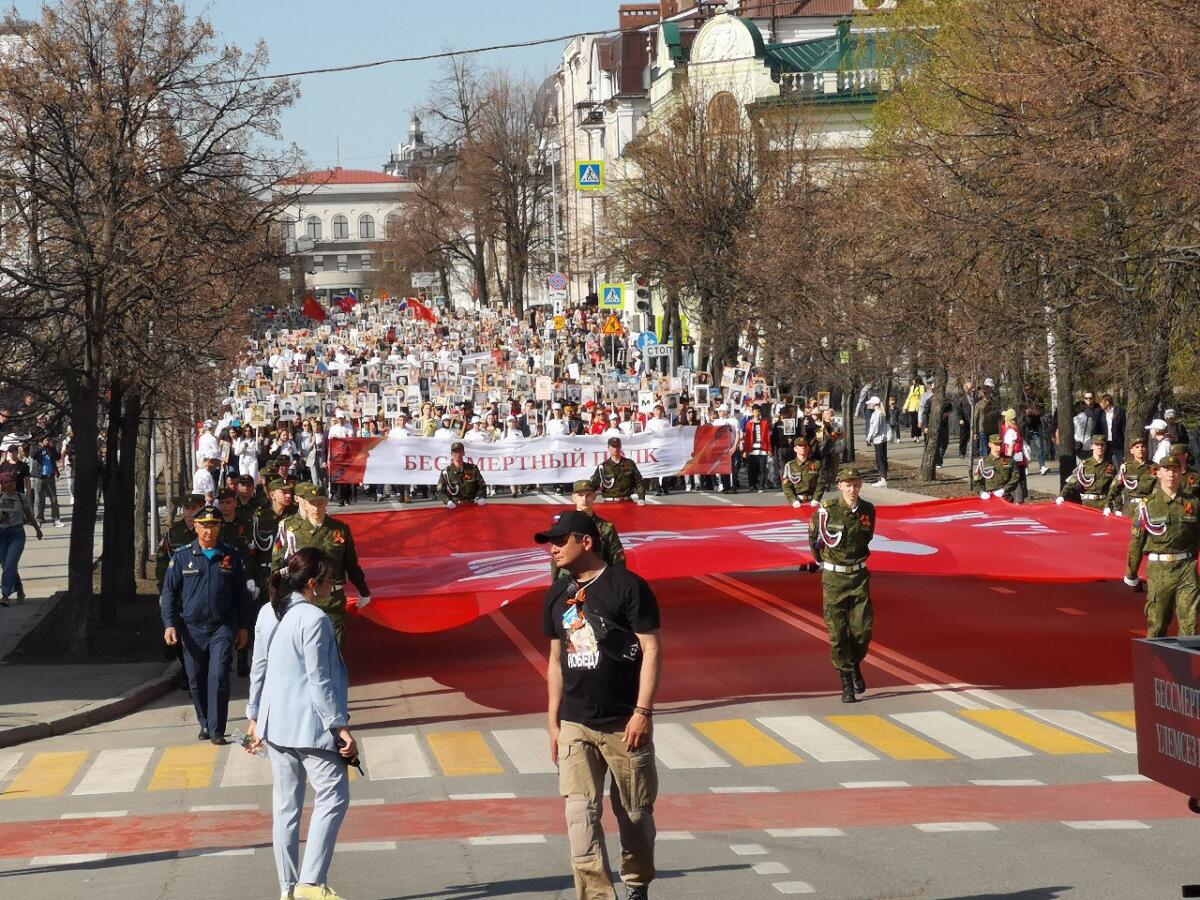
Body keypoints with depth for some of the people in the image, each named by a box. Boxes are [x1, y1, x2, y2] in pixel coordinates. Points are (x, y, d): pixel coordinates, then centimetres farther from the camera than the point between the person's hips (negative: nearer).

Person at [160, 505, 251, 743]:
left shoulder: (230, 557, 5)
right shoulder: (182, 557, 2)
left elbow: (241, 594, 13)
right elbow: (168, 592, 4)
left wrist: (243, 626, 11)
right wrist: (169, 624, -5)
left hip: (223, 627, -1)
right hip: (193, 629, 1)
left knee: (219, 678, -11)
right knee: (197, 681, 8)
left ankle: (216, 730, -9)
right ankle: (205, 724, 25)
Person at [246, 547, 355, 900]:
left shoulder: (267, 614, 7)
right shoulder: (314, 620, -16)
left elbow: (258, 669, 13)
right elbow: (319, 681, -17)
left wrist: (254, 717, 21)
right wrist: (341, 726, -13)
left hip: (275, 724, 8)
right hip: (312, 726, -8)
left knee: (285, 805, 10)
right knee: (333, 798, -1)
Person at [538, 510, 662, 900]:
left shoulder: (627, 586, -8)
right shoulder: (558, 594, 10)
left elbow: (652, 650, -9)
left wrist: (642, 712, -15)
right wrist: (553, 721, 15)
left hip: (624, 723, -4)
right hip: (575, 725, 4)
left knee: (635, 813, 8)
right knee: (580, 814, -7)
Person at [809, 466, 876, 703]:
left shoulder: (868, 511, -2)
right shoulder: (826, 510, -12)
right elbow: (813, 535, 8)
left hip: (859, 576, 2)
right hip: (834, 577, -2)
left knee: (863, 628, -3)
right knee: (838, 632, -2)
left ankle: (855, 665, 26)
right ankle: (847, 683, 6)